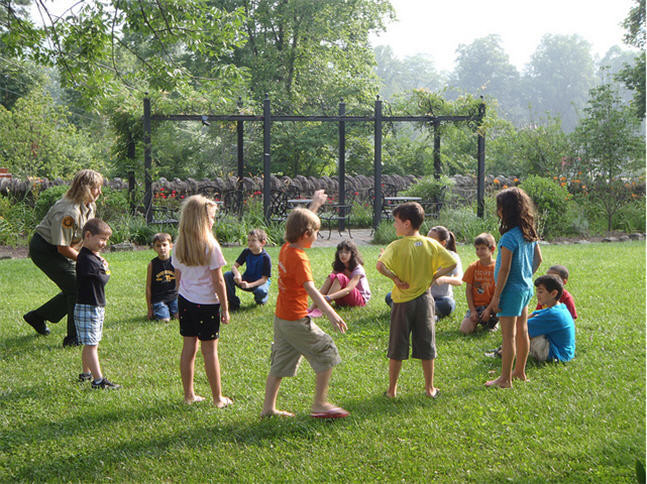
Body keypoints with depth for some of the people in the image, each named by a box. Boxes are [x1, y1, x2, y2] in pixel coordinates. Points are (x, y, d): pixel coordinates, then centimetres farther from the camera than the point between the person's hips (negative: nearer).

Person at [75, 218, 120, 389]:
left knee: (90, 344, 18)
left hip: (97, 307, 10)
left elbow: (102, 277, 14)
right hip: (87, 307, -10)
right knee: (91, 344, -7)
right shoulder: (86, 259, -20)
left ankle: (86, 373, 29)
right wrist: (106, 271, 0)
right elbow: (102, 279, -18)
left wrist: (102, 264, -1)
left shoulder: (94, 256, 14)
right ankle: (98, 380, -8)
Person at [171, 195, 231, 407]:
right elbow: (218, 281, -12)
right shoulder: (210, 246, -14)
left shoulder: (179, 246, 2)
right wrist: (225, 308, -4)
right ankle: (218, 398, 11)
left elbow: (178, 277, 9)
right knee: (210, 350, 2)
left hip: (185, 302, 5)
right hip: (207, 303, -5)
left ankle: (189, 394, 18)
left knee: (189, 347, 11)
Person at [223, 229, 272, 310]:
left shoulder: (265, 257, -21)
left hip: (260, 282, -4)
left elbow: (264, 278, -20)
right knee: (227, 275, -19)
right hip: (246, 280, 4)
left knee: (261, 291, -41)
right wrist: (237, 274, -30)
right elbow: (234, 266, -5)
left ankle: (260, 300, 1)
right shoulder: (246, 252, -6)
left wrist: (249, 285, -33)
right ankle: (234, 302, -5)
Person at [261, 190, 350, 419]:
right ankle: (319, 404, 3)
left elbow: (301, 222, 24)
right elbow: (310, 289, -31)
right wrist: (330, 313, -38)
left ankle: (268, 407, 18)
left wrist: (315, 205, 35)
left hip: (281, 318, 9)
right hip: (296, 320, -9)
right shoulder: (299, 259, -20)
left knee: (280, 363, 15)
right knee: (327, 353, 1)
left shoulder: (286, 248, 4)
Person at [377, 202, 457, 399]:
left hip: (403, 300, -3)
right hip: (425, 299, 3)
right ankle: (430, 388, 18)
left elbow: (380, 265, -29)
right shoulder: (431, 244, -2)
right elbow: (452, 263, -1)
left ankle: (392, 389, 15)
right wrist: (433, 277, 3)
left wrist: (395, 278, -15)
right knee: (426, 346, 12)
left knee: (397, 347, 8)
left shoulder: (397, 246, -14)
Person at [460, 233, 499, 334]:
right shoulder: (473, 267, 1)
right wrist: (472, 311, -8)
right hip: (476, 306, 2)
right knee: (464, 330, -19)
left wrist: (489, 309, -17)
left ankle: (492, 322, 1)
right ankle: (477, 321, 17)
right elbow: (468, 290, 1)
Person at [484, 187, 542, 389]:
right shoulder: (530, 233, 4)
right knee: (522, 331, 18)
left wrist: (496, 296, -16)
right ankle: (519, 371, 30)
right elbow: (538, 259, 14)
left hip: (512, 289, -9)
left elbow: (504, 269, -21)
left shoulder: (509, 237, -21)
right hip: (526, 288, 9)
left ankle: (505, 379, 4)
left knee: (508, 335, -2)